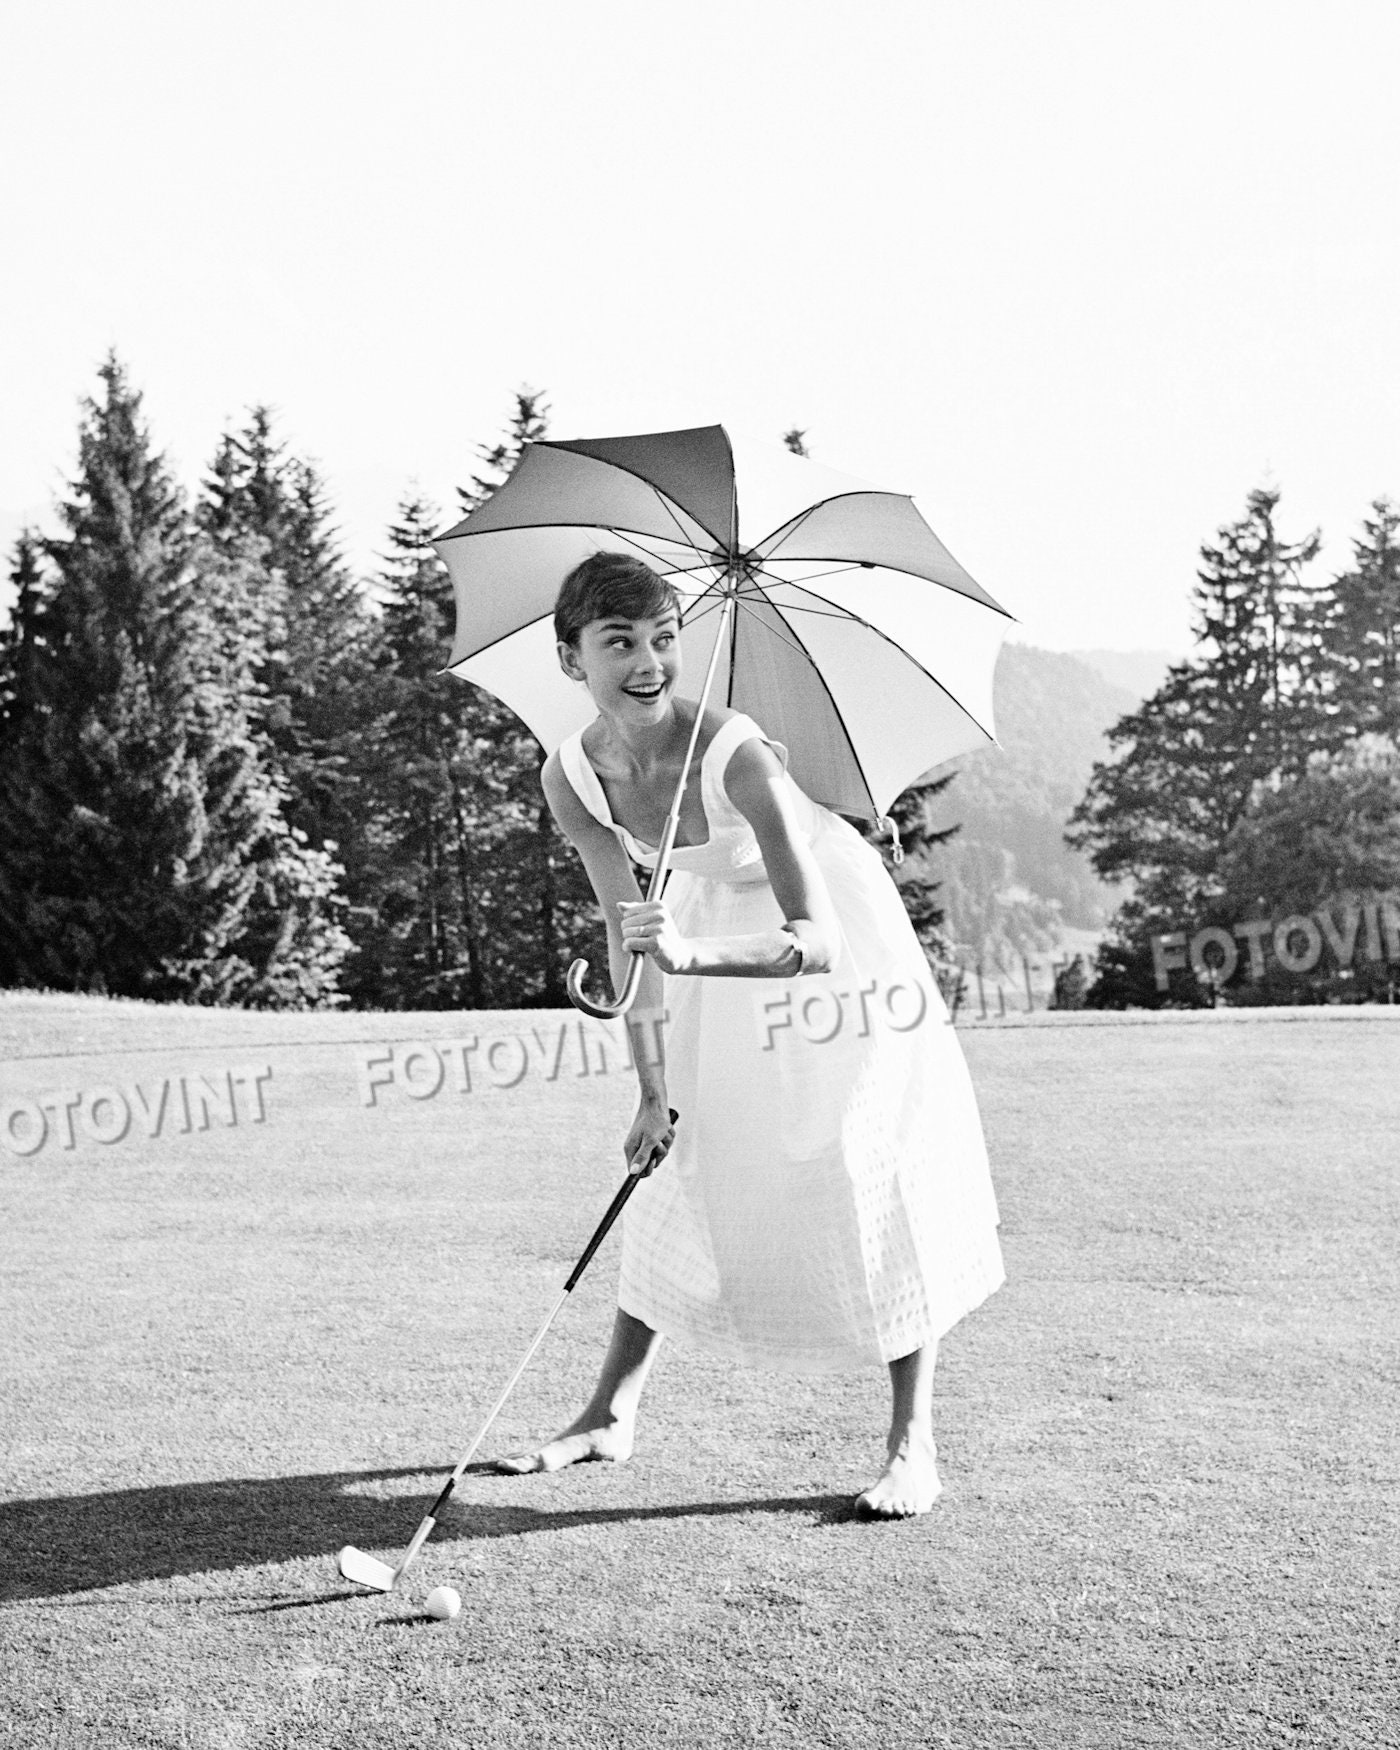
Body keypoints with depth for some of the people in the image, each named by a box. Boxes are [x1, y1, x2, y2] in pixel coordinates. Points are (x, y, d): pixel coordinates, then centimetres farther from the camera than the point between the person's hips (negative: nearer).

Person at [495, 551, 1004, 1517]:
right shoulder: (572, 779, -19)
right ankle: (612, 1414, 20)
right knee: (683, 1168, 8)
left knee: (871, 1167, -10)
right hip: (715, 937, 5)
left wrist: (693, 956, -58)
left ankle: (914, 1443, 0)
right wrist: (653, 1093, -9)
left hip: (835, 926, -5)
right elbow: (627, 933, -9)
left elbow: (817, 941, -41)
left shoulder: (736, 751, -36)